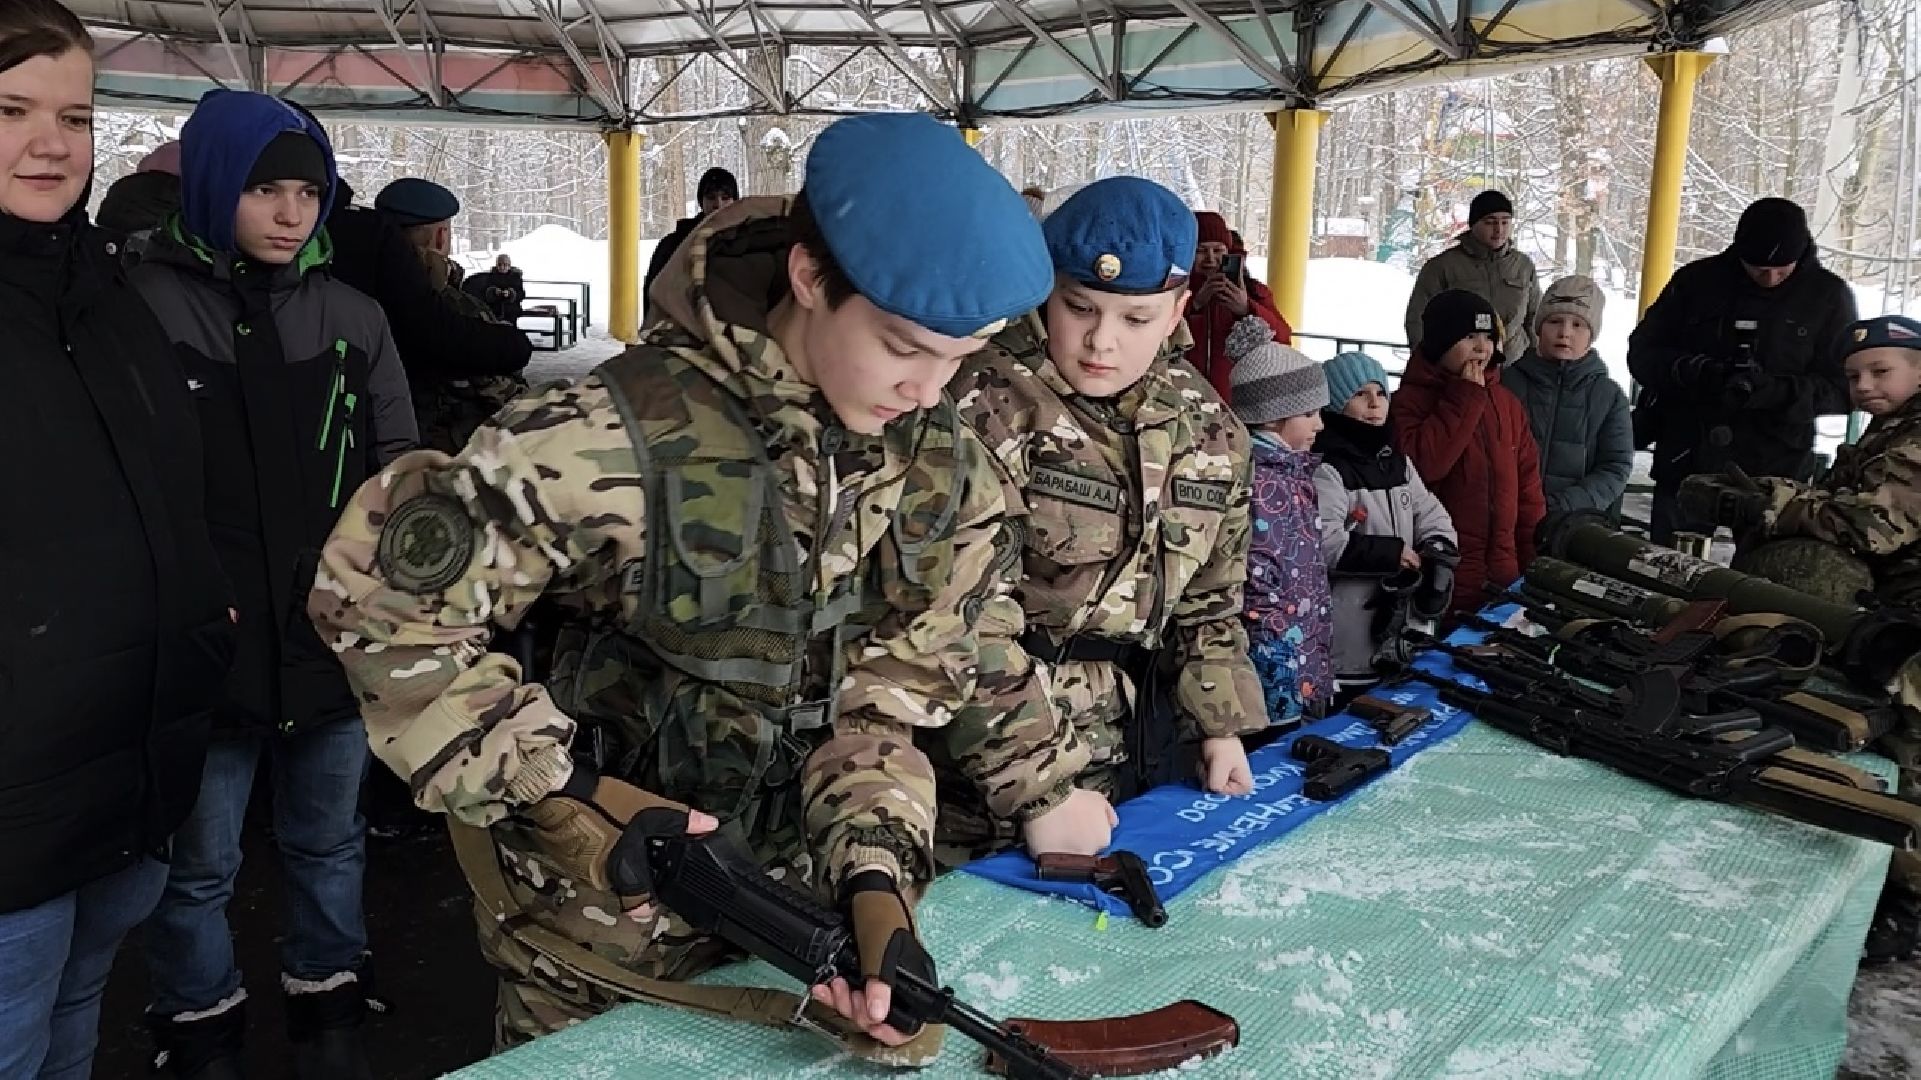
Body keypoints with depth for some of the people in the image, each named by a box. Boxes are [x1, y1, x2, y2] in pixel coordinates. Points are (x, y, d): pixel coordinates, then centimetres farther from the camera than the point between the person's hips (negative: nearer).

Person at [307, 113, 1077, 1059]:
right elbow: (377, 593, -19)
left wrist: (877, 886, -24)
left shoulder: (946, 474, -8)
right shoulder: (619, 437, -25)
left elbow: (891, 697, -8)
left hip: (803, 908, 4)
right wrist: (559, 791, -23)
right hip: (609, 923, -4)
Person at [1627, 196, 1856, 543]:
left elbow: (1842, 388, -2)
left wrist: (1773, 390, -21)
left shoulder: (1828, 296, 1)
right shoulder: (1697, 280, 3)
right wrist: (1694, 371, -18)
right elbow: (1642, 352, 3)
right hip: (1684, 464, 2)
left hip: (1774, 472, -1)